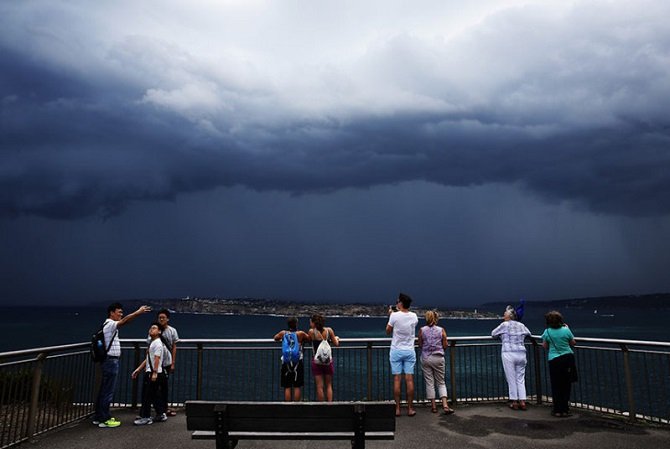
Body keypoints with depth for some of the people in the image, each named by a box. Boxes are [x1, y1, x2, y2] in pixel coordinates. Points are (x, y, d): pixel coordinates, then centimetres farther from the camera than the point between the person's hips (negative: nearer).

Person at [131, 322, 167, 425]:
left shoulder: (158, 343, -11)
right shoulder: (152, 343, 19)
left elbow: (157, 359, -19)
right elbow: (147, 359, 21)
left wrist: (154, 373, -24)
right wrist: (138, 369, 18)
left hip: (153, 373, -9)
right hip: (149, 372, 9)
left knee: (147, 395, -5)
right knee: (155, 395, 13)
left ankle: (146, 417, 0)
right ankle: (161, 415, 19)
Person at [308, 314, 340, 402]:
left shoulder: (312, 331, -10)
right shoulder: (329, 330, -3)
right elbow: (336, 344, 2)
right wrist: (336, 338, 23)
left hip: (317, 362, -2)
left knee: (319, 386, 5)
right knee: (329, 386, 13)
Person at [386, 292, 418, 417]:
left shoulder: (394, 316, -11)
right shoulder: (414, 316, 0)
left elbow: (388, 331, 2)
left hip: (396, 351, -2)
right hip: (409, 351, 2)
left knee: (397, 379, 1)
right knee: (409, 380, 4)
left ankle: (397, 408, 4)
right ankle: (410, 408, 7)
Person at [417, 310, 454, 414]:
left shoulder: (422, 330, -3)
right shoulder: (441, 330, -3)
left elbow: (420, 345, 2)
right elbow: (445, 346, -1)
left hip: (425, 358, 0)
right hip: (438, 358, 0)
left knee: (429, 383, 8)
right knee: (441, 383, 10)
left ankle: (433, 406, 11)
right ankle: (445, 405, -2)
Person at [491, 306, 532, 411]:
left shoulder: (505, 325, -1)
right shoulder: (521, 325, 11)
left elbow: (493, 334, 7)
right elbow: (528, 334, 26)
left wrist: (502, 336, 24)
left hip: (509, 354, -4)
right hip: (521, 354, 4)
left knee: (511, 379, 3)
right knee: (521, 379, 11)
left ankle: (514, 402, 8)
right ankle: (522, 402, 9)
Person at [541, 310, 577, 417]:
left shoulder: (547, 332, -8)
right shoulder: (566, 330, -5)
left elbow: (545, 346, 1)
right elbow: (573, 343, 8)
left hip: (554, 360, -2)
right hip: (568, 358, 2)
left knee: (556, 386, 8)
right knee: (566, 385, 12)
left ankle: (558, 410, 11)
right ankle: (565, 409, 18)